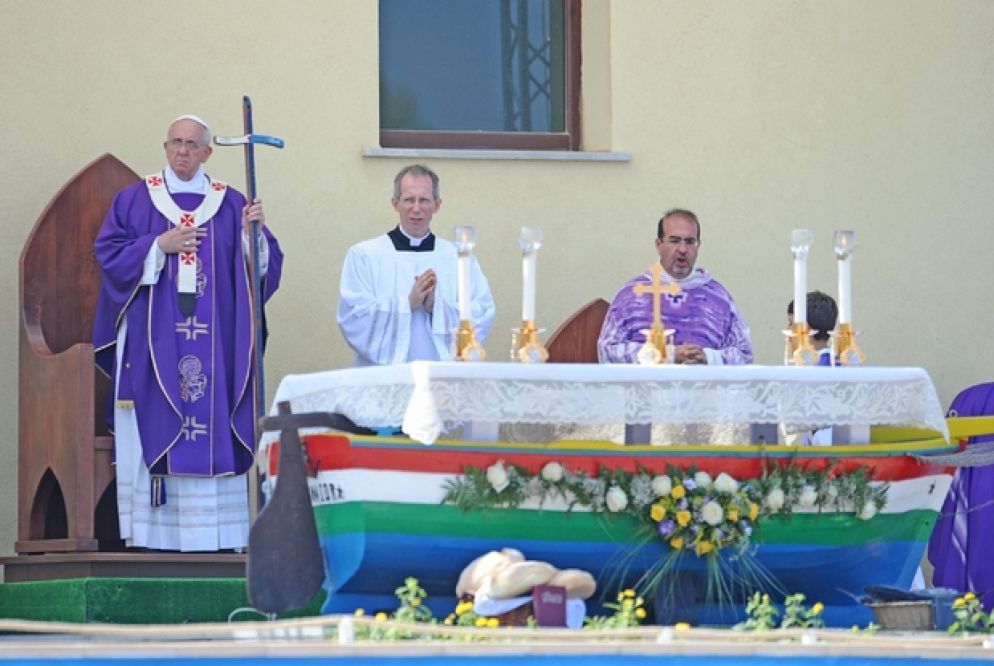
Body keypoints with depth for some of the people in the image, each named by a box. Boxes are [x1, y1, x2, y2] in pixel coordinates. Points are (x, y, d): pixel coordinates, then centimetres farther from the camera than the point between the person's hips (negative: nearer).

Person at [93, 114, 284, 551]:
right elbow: (108, 253, 1)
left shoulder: (230, 204, 10)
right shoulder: (134, 200, 8)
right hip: (153, 339, -1)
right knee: (155, 430, -6)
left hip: (214, 340, 1)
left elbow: (261, 265, 6)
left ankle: (216, 532, -4)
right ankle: (153, 531, -7)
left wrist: (252, 233, -13)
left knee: (214, 427, -4)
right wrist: (159, 245, -9)